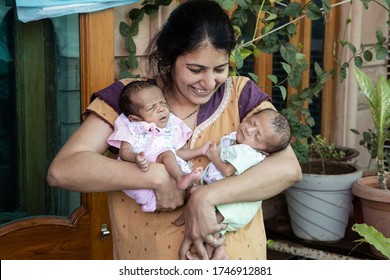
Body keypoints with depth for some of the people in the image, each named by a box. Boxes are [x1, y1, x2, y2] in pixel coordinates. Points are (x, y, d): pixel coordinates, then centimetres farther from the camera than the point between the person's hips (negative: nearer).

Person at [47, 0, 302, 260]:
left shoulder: (241, 94, -6)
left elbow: (288, 168, -17)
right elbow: (61, 170, -19)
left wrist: (207, 196, -26)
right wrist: (156, 175, -26)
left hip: (234, 258, 1)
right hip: (148, 257, 0)